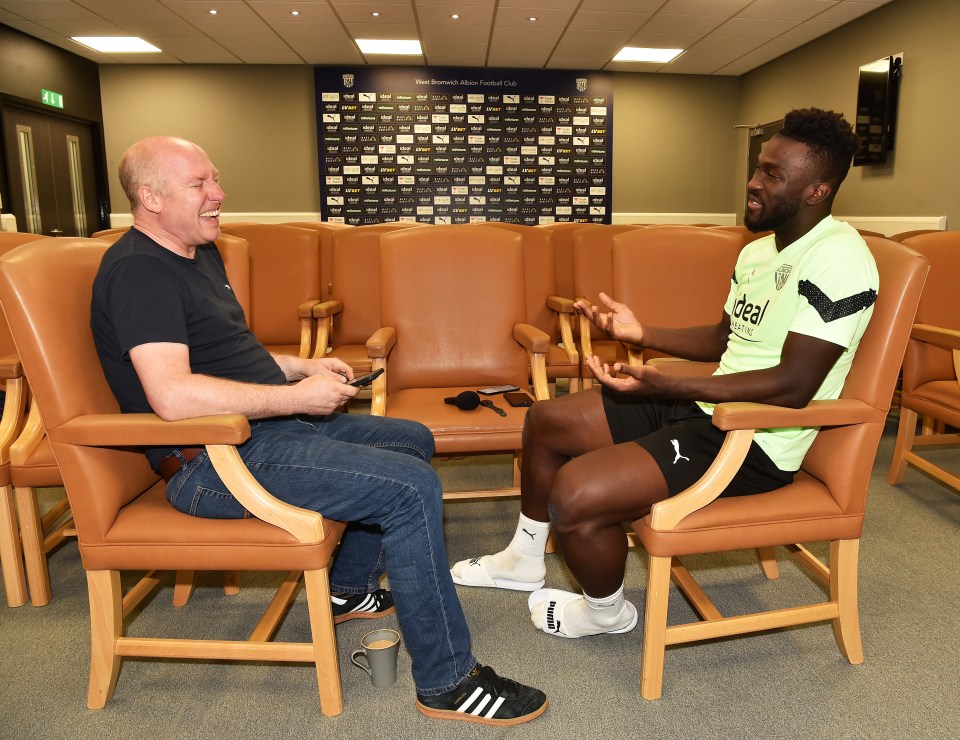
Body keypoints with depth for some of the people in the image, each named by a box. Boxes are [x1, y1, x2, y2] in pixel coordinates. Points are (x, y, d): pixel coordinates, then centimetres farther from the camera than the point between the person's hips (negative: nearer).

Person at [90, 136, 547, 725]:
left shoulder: (200, 253, 16)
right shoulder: (139, 271, -16)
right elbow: (173, 395, -30)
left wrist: (304, 367, 9)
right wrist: (297, 396, -23)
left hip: (263, 428, 11)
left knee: (413, 440, 17)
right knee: (412, 487, -22)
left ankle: (349, 587, 27)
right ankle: (448, 682, -8)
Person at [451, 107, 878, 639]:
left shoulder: (837, 260, -18)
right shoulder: (759, 250, 12)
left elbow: (793, 386, -25)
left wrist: (662, 385, -30)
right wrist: (642, 333, 8)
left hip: (756, 443, -10)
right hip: (705, 407, 10)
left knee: (575, 495, -26)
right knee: (547, 420, 10)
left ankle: (606, 611, 8)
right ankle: (524, 560, 30)